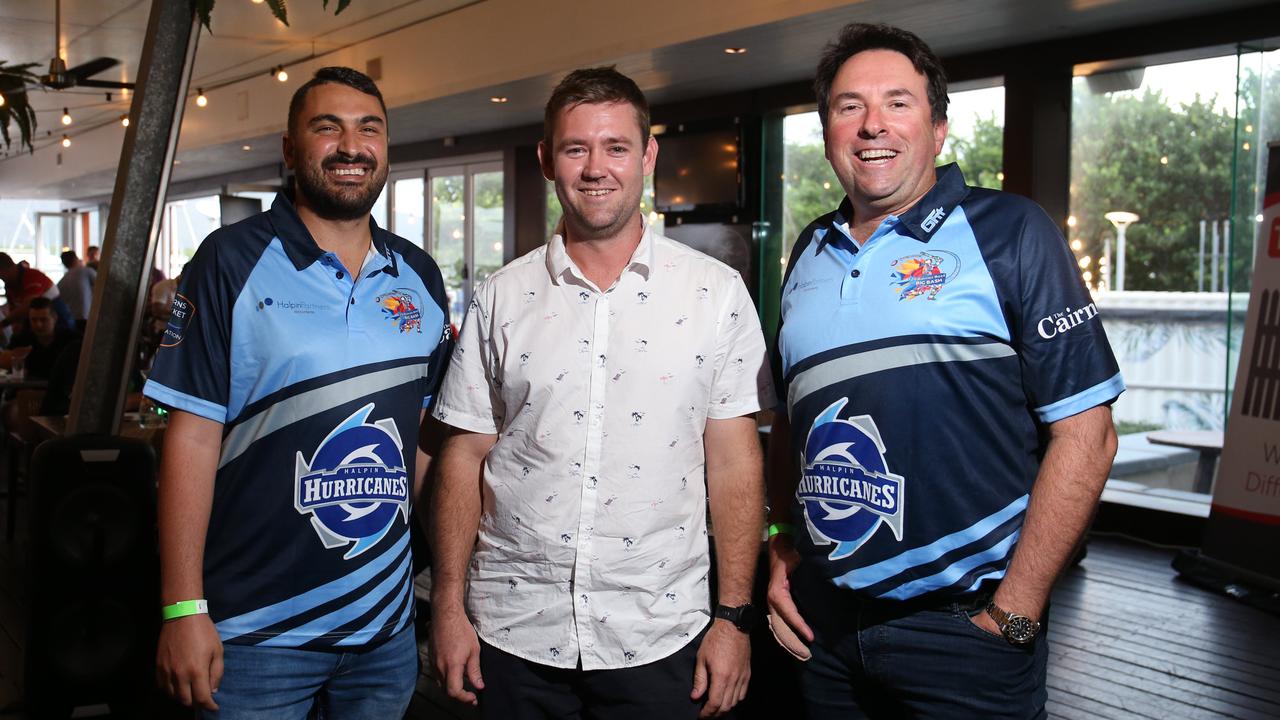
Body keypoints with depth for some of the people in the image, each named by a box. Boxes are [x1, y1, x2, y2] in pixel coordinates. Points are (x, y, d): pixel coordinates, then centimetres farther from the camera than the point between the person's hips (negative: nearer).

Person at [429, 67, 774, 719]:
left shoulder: (716, 293, -3)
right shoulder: (500, 299, 1)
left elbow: (734, 461, -2)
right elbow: (465, 455, 4)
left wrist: (735, 616, -4)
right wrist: (448, 606, 0)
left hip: (658, 638, -1)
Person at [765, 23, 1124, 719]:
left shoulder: (1010, 233, -7)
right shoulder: (811, 251, 9)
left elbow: (1084, 433, -11)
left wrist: (1015, 612, -14)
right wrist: (781, 546, 5)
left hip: (962, 630, -5)